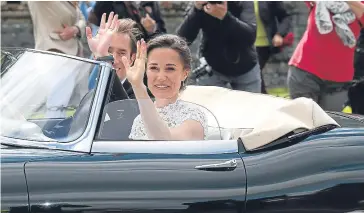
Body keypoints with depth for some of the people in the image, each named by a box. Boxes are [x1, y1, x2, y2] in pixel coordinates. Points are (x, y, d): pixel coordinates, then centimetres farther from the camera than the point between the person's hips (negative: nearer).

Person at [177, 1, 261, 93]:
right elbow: (183, 39, -25)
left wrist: (224, 16, -44)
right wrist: (196, 9, -39)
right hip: (212, 69, 0)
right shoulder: (201, 5, -17)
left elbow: (250, 36, -32)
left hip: (245, 70, 0)